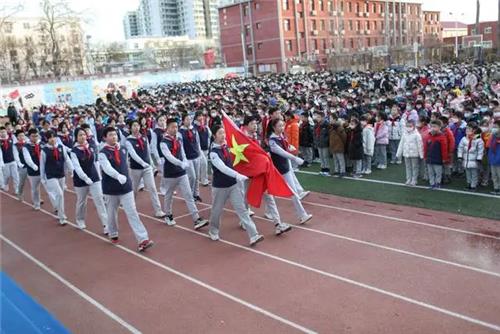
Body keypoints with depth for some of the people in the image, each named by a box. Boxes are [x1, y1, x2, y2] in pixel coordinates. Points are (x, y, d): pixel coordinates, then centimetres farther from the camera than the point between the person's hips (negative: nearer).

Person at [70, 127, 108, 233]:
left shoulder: (91, 148, 1)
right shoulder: (74, 151, -13)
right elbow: (77, 167, -23)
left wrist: (99, 176, 13)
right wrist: (86, 179, -34)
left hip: (94, 178, 3)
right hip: (80, 180, -3)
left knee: (99, 200, -6)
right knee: (81, 201, 15)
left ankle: (106, 224, -7)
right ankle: (80, 220, 40)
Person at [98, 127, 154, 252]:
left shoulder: (123, 149, 4)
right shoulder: (103, 153, -12)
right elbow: (107, 168, -30)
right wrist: (118, 176, -45)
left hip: (126, 186, 3)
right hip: (111, 188, -3)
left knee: (132, 213, -3)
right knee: (112, 213, 14)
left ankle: (143, 240, -9)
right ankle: (113, 235, 38)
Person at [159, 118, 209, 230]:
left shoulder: (179, 139, 6)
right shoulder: (164, 142, -14)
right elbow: (169, 157, -28)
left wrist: (186, 162, -6)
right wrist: (182, 164, -40)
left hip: (182, 173, 4)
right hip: (170, 174, -4)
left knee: (189, 196, -3)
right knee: (169, 196, 13)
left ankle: (197, 220, -7)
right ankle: (169, 216, 35)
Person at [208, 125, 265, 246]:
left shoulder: (226, 146, 2)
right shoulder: (213, 153, -18)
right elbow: (223, 168, -33)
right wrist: (238, 176, -42)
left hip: (233, 184, 5)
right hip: (220, 186, -5)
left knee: (242, 209, -3)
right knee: (217, 211, 13)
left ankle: (253, 235, -7)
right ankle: (213, 231, 40)